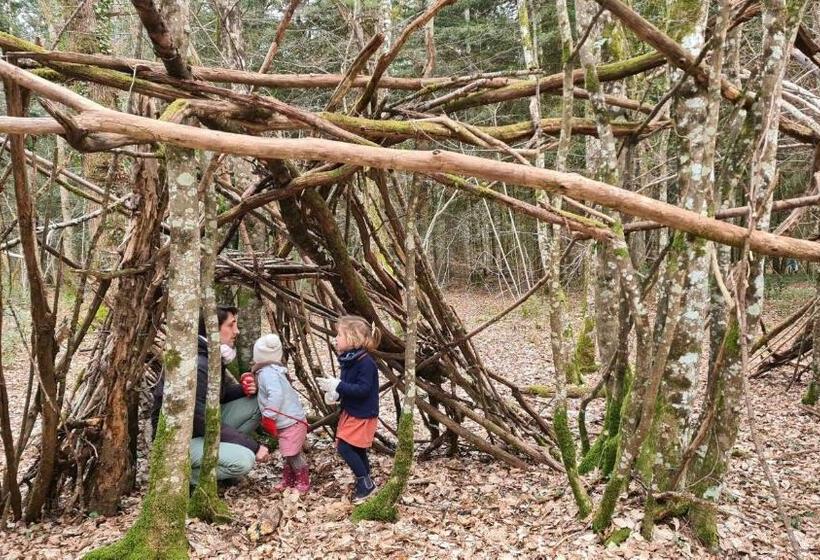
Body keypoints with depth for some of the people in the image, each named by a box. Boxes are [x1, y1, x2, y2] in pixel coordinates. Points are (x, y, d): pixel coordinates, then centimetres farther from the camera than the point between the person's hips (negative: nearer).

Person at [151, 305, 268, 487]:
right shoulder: (196, 366, -28)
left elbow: (220, 394, 17)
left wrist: (244, 390, -6)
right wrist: (254, 446, -19)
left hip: (205, 426, 9)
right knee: (243, 460, -28)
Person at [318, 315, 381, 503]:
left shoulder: (366, 363, -23)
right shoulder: (348, 360, 5)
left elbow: (363, 389, -28)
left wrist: (338, 386, -28)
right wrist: (335, 393, -2)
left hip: (363, 415, -9)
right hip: (350, 412, 9)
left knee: (345, 447, -11)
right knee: (357, 450, 15)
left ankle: (366, 484, 1)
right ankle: (365, 484, 28)